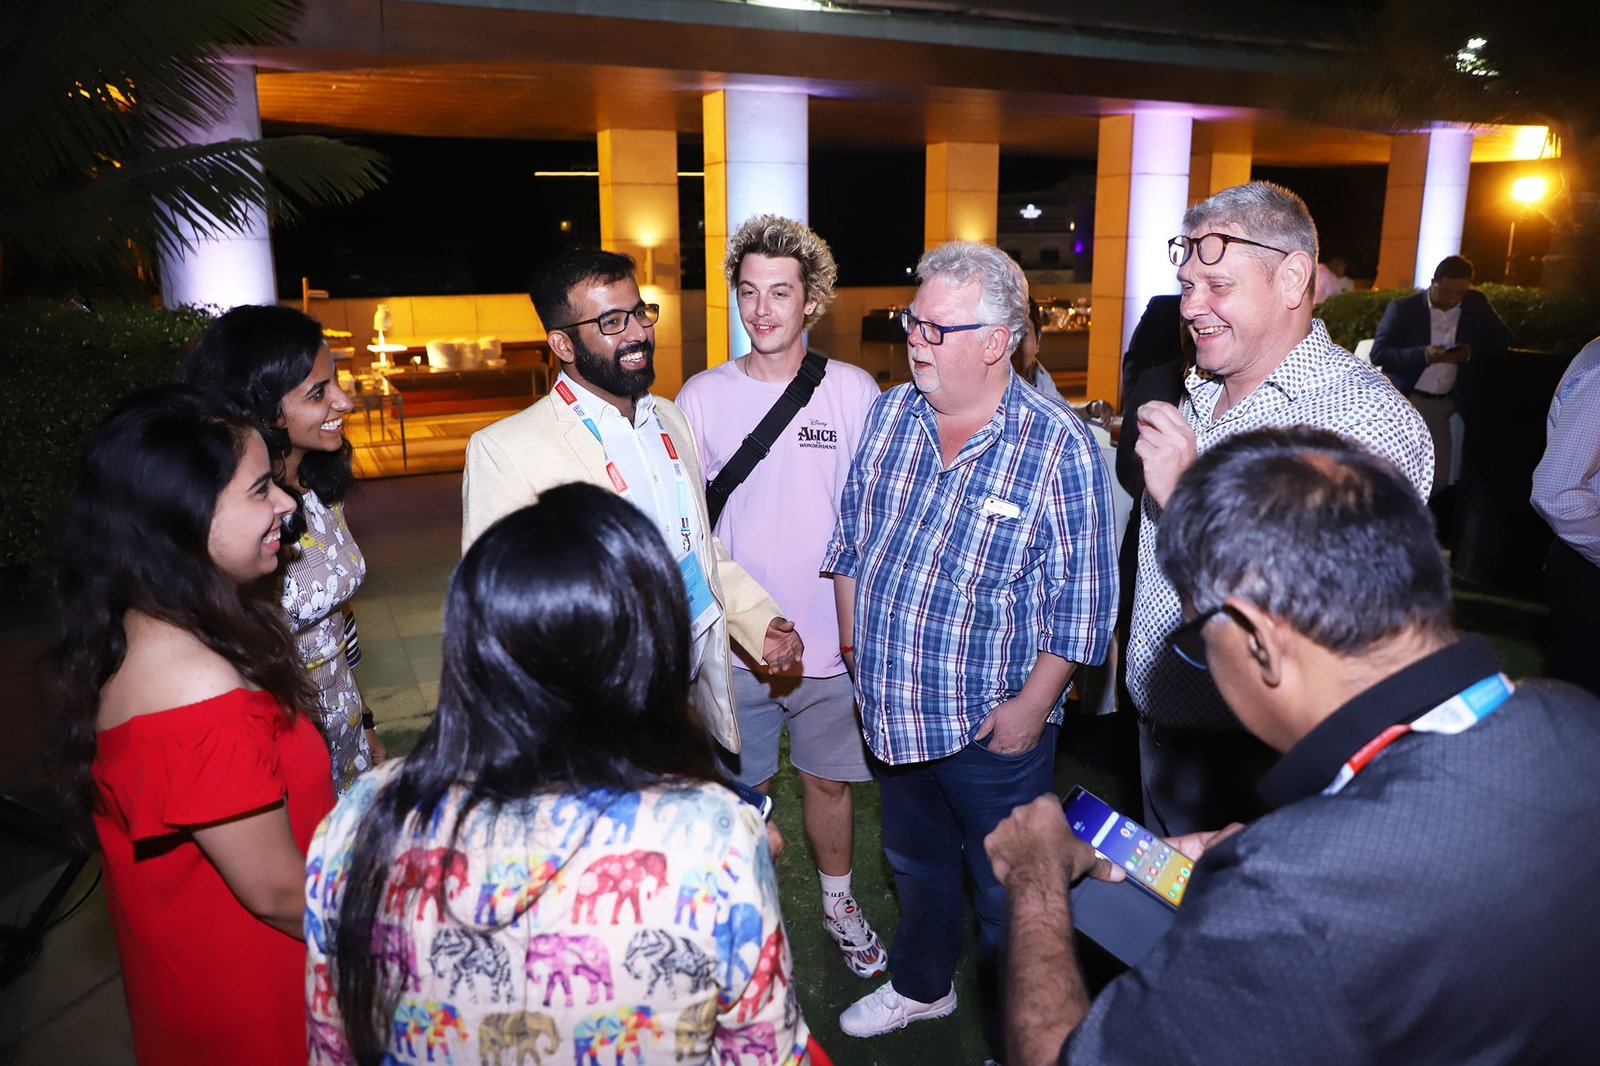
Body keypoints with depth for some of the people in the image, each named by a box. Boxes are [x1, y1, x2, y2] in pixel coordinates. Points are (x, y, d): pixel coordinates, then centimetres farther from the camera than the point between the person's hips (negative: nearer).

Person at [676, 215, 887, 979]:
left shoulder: (855, 392, -3)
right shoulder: (702, 396, -3)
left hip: (833, 638, 0)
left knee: (829, 780, 16)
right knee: (741, 789, 14)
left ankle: (837, 904, 41)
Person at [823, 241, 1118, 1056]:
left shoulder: (1058, 445, -17)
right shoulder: (888, 416, -1)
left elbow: (1080, 596, -14)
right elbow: (850, 539, 9)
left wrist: (1034, 703, -15)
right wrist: (854, 640, 9)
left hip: (994, 724, -5)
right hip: (891, 708, 6)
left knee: (1005, 894, 14)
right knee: (913, 863, 27)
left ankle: (1010, 1034, 38)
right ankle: (920, 986, 52)